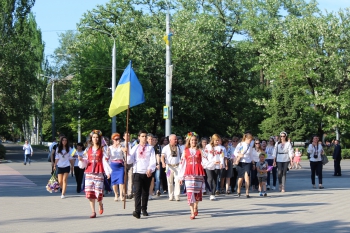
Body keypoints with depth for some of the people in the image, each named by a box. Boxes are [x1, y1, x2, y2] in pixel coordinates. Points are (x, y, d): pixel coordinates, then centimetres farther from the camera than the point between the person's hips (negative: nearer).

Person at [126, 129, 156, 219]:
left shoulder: (150, 148, 7)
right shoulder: (135, 148, 8)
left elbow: (153, 161, -3)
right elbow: (130, 161, 3)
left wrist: (150, 169, -19)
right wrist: (127, 153, -14)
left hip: (147, 173, 1)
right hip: (137, 172, -1)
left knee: (146, 192, 11)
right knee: (137, 191, -14)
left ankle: (144, 209, 26)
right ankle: (137, 211, -22)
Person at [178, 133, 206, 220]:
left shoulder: (200, 151, 8)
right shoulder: (185, 151, 9)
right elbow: (182, 164, 9)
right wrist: (181, 176, 6)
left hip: (198, 173, 0)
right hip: (189, 174, 0)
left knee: (197, 191, 5)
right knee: (190, 191, -8)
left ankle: (195, 207, 30)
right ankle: (192, 212, -8)